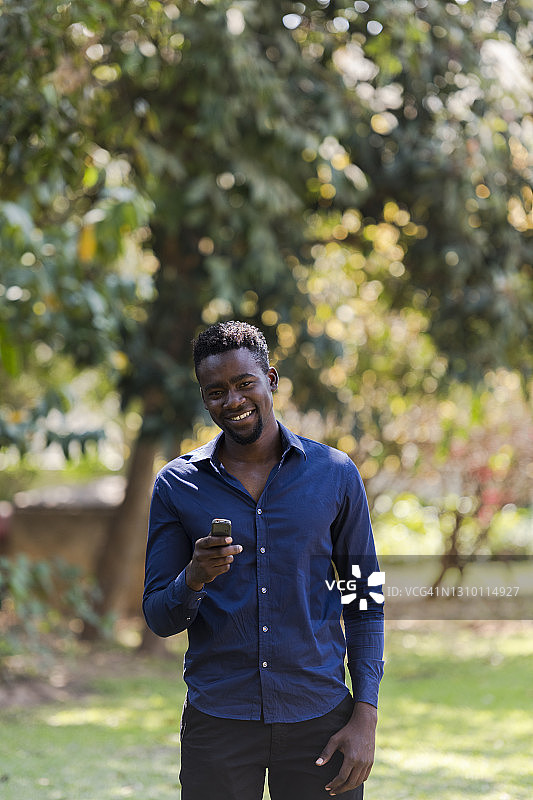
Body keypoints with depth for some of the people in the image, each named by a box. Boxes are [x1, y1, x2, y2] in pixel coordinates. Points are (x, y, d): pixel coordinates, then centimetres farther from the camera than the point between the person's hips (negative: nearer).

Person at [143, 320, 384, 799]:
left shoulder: (334, 473, 3)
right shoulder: (176, 485, 3)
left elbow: (365, 603, 6)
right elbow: (159, 619, 4)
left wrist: (365, 718, -3)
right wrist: (194, 579, -19)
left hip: (319, 719, 0)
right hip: (217, 720, 0)